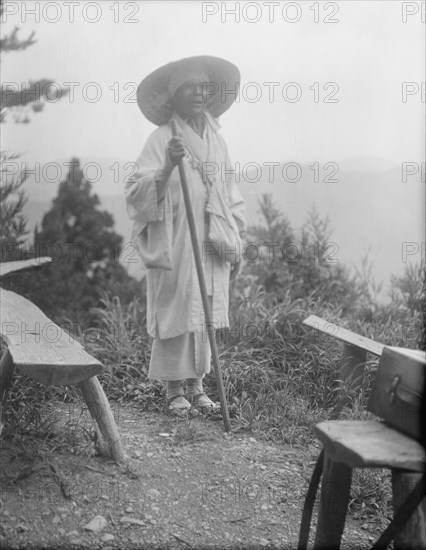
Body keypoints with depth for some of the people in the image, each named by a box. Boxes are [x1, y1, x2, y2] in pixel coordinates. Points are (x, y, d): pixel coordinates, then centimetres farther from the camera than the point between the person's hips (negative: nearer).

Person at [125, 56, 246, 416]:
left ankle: (196, 385, 18)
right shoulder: (162, 139, -4)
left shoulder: (216, 139, 12)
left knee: (205, 314, 8)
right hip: (174, 242, -5)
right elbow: (139, 193, -12)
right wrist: (168, 167, -28)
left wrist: (237, 243, 13)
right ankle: (174, 389, 11)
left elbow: (230, 193, 16)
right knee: (175, 312, -1)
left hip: (212, 244, 5)